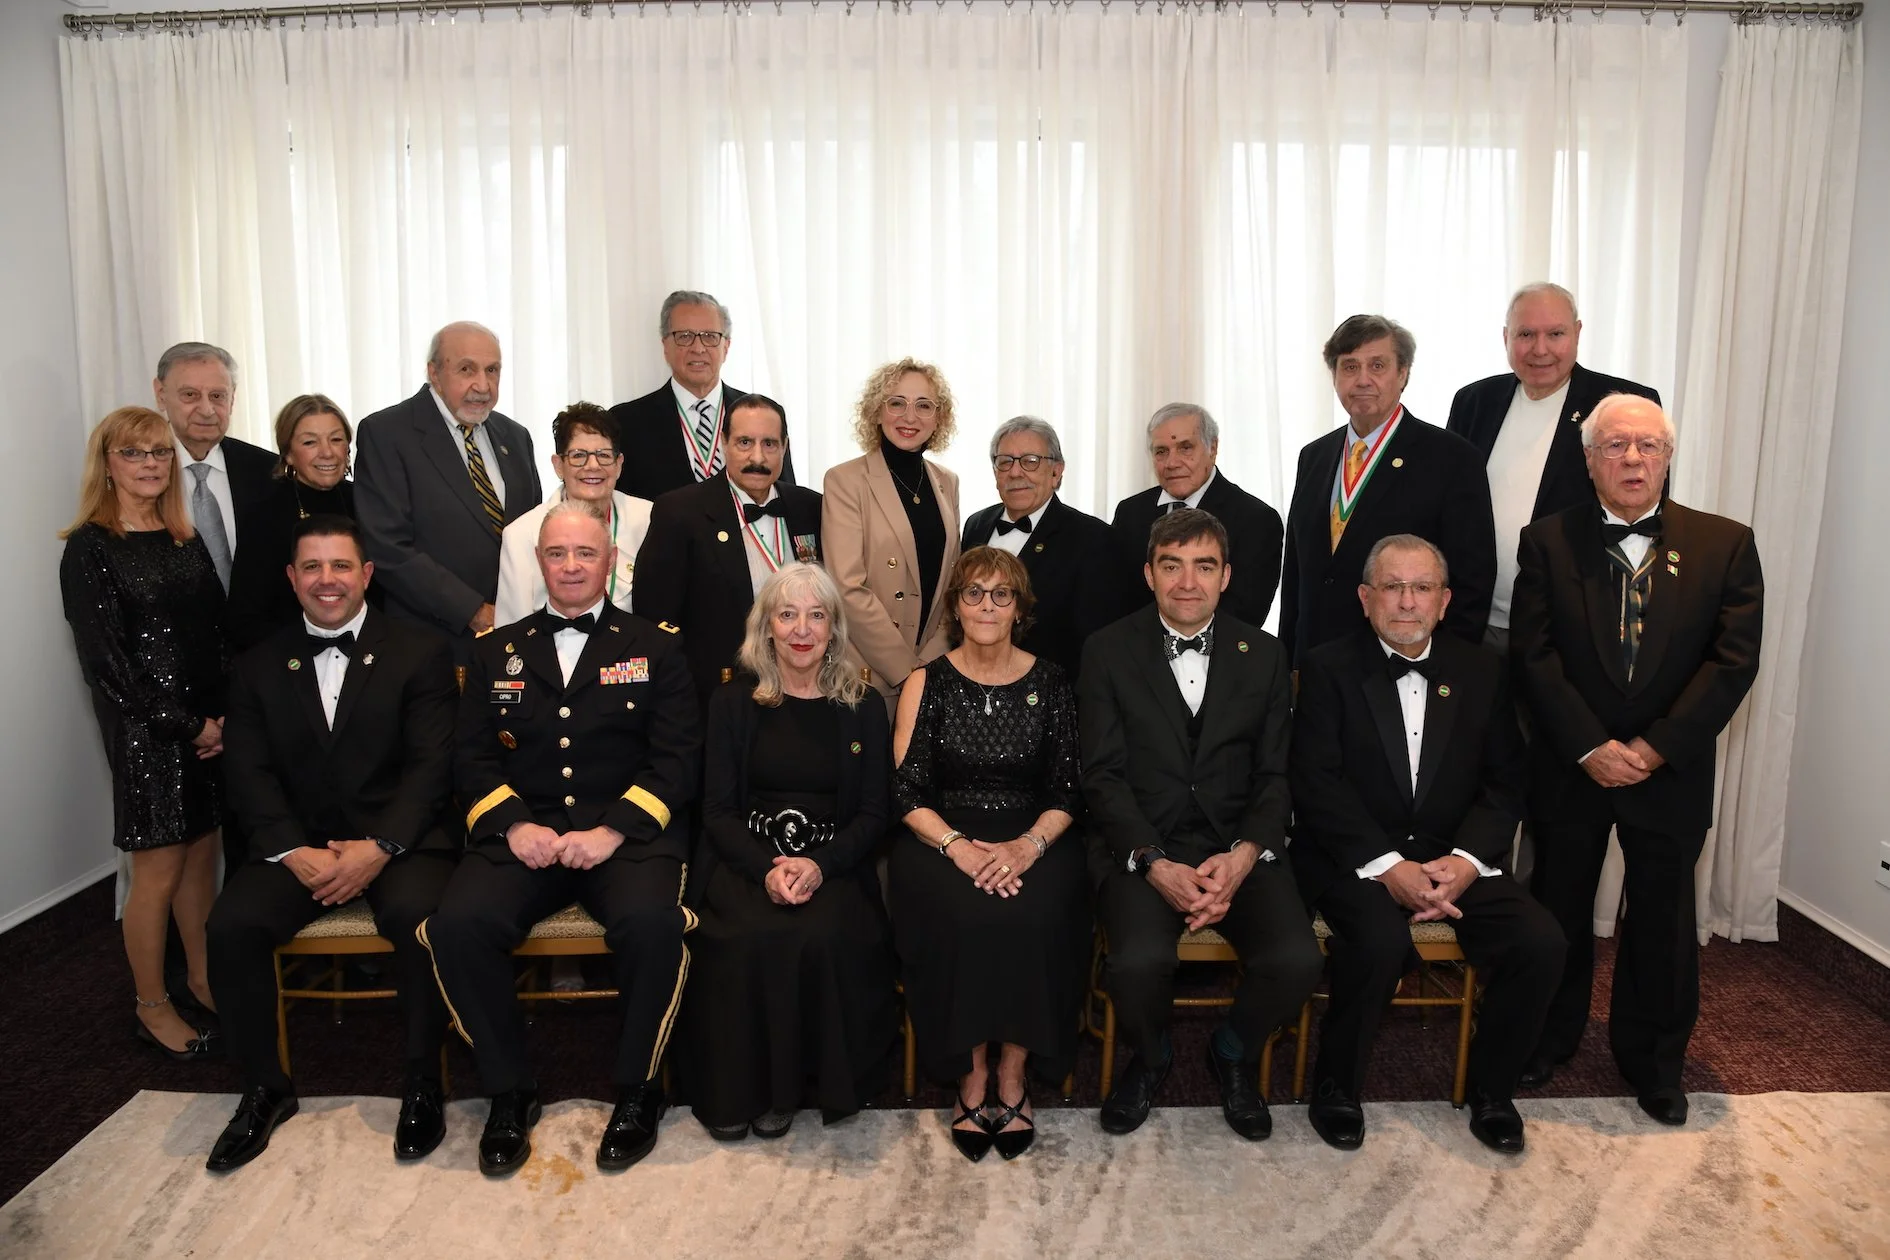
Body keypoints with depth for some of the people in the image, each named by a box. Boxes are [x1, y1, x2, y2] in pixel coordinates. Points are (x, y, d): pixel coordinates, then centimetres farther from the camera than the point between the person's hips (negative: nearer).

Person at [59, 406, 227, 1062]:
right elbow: (105, 658, -11)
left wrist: (226, 714, -4)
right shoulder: (90, 547, -7)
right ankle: (153, 1008, 20)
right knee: (158, 872, 4)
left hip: (210, 725, 5)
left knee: (202, 857, 13)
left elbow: (219, 632, 9)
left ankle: (202, 984, 28)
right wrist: (187, 726, -12)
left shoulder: (185, 539, 10)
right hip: (143, 729, -5)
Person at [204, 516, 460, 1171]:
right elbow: (249, 774, 4)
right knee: (231, 924, -23)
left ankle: (422, 1083, -10)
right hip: (298, 841, 3)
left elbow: (431, 765, -5)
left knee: (417, 913, -31)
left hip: (398, 838, -3)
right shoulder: (258, 667, 13)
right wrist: (296, 853, -13)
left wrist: (378, 847, -18)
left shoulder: (420, 652, 3)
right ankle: (265, 1087, 0)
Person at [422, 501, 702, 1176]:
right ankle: (509, 1089, -2)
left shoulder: (654, 649, 10)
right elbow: (470, 757, 10)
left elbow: (677, 759, 1)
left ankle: (637, 1091, -6)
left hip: (627, 834, -2)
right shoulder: (496, 651, 18)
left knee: (652, 921, -32)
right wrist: (514, 824, -9)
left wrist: (614, 829, -13)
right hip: (522, 835, 2)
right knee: (458, 924, -26)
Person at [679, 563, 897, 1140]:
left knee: (823, 938, -30)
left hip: (834, 863, 0)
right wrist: (767, 869, -16)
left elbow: (873, 814, 5)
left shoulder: (863, 709, 8)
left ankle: (796, 1082, -6)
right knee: (751, 937, -30)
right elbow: (718, 810, 3)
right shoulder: (733, 703, 8)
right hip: (746, 858, 0)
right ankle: (739, 1088, -8)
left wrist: (820, 866, -15)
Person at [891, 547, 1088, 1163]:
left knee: (1033, 916, -30)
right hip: (942, 837, 0)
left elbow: (1067, 792, 3)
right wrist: (959, 846, -18)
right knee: (962, 916, -30)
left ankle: (1014, 1073, -8)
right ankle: (971, 1077, -9)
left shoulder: (1049, 683, 6)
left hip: (1033, 840, 1)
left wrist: (1028, 846, -16)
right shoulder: (927, 684, 4)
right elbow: (907, 793, -1)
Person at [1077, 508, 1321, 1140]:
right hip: (1141, 846, -2)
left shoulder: (1263, 654, 9)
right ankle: (1149, 1057, 9)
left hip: (1238, 847, 2)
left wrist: (1244, 856, -13)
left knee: (1297, 960, -22)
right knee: (1138, 961, -29)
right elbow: (1104, 775, -3)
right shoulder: (1109, 650, 2)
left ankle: (1234, 1052, 14)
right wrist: (1155, 865, -17)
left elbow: (1275, 775, 6)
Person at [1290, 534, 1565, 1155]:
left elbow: (1505, 783, 5)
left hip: (1454, 856, 4)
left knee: (1541, 941, -19)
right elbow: (1318, 783, -10)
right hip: (1355, 858, -4)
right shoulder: (1329, 668, -1)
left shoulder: (1482, 671, 9)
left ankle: (1492, 1089, 7)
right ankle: (1336, 1088, -5)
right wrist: (1388, 866, -20)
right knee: (1381, 942, -32)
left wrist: (1466, 859, -12)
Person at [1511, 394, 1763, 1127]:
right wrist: (1589, 747, -16)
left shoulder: (1724, 545, -1)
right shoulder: (1549, 542, -2)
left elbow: (1734, 660, -7)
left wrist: (1658, 747, -16)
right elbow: (1533, 655, -8)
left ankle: (1652, 1060, 31)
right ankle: (1548, 1038, 31)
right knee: (1558, 910, 12)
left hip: (1670, 770, 0)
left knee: (1663, 920, 11)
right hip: (1569, 765, 0)